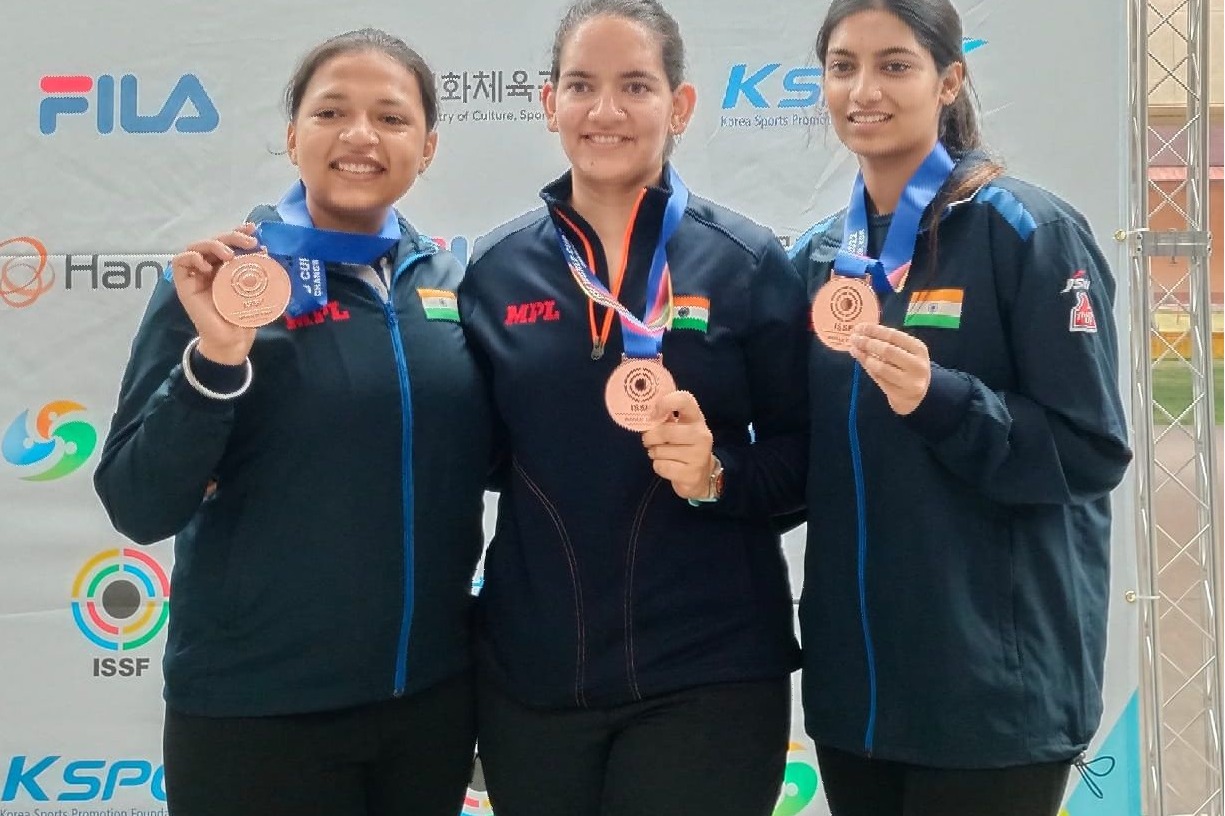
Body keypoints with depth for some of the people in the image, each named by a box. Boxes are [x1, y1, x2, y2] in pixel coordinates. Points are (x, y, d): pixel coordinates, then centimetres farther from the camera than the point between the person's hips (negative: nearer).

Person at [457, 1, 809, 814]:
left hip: (709, 673, -2)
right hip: (530, 672, 2)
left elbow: (804, 460, 0)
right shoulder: (497, 268, 3)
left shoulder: (748, 261, -4)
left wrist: (718, 474, -18)